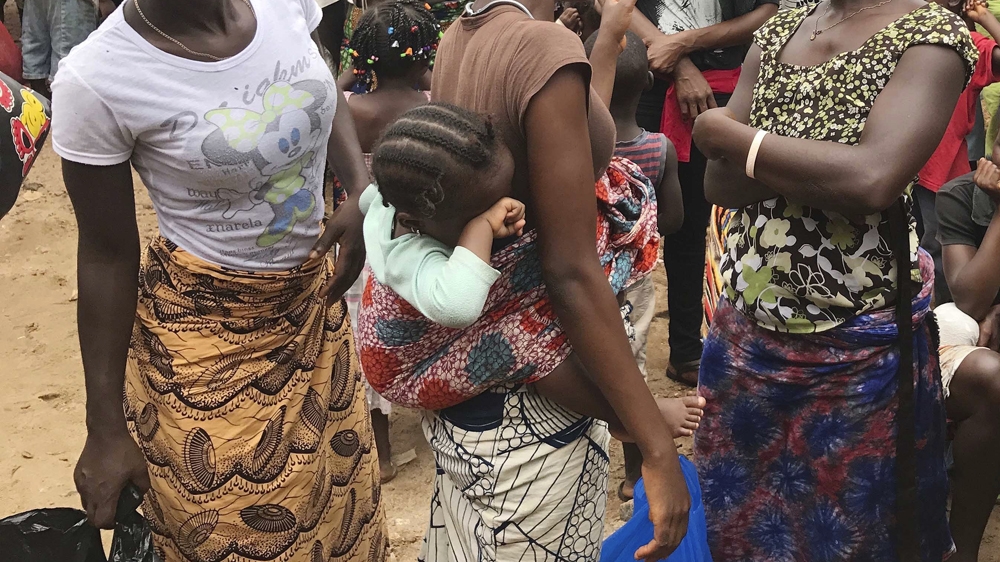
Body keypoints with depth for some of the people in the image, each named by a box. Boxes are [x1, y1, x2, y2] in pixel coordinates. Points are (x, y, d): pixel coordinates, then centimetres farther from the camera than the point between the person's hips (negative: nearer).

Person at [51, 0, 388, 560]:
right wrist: (105, 427, -7)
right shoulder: (97, 79, -23)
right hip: (205, 327, -5)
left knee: (340, 487, 20)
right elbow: (108, 255, -13)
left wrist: (364, 191, -8)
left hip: (314, 295, 5)